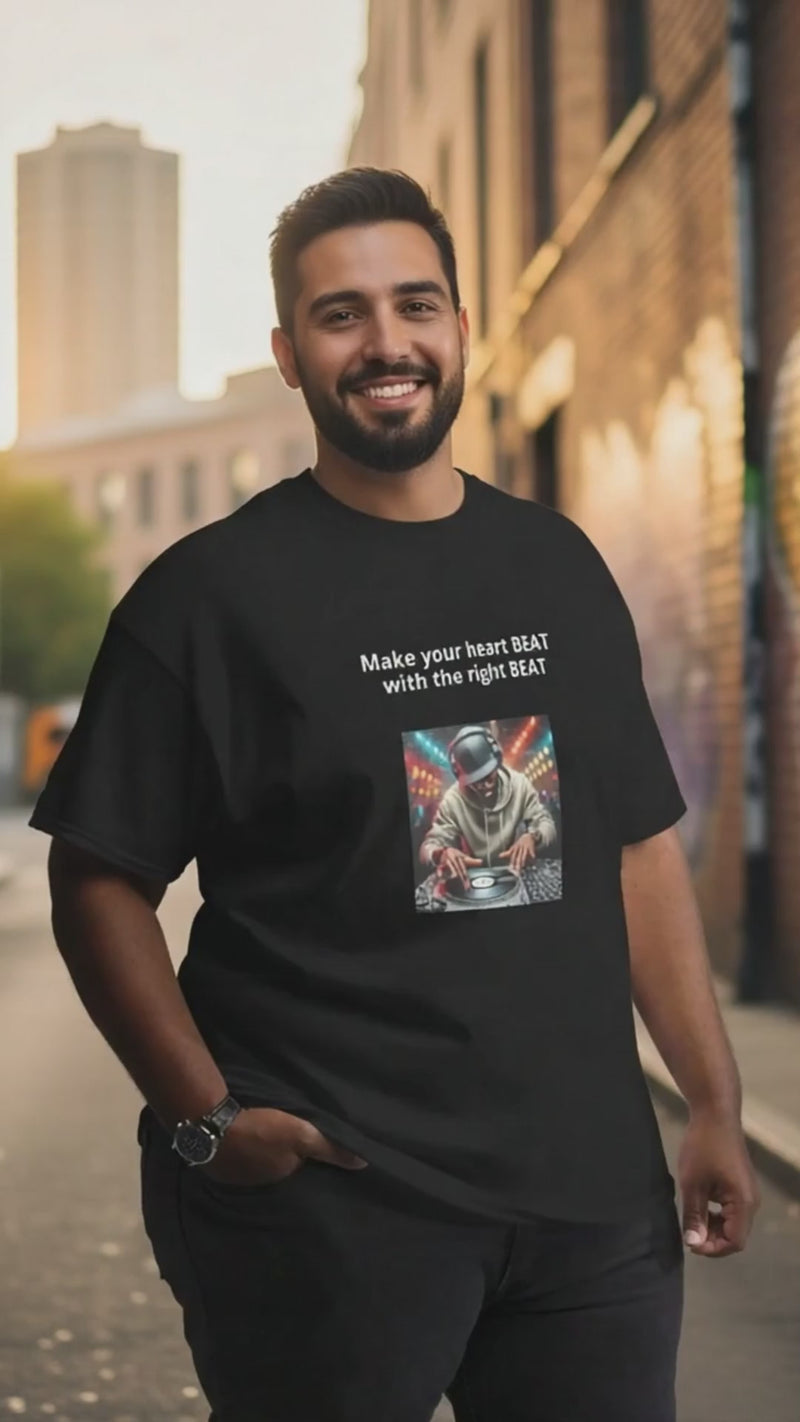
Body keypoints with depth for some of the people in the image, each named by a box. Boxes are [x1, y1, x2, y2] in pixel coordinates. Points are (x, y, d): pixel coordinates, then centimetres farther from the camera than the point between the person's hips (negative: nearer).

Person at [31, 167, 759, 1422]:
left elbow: (639, 849, 12)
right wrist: (206, 1117, -14)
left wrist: (716, 1105, 8)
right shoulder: (212, 591, -5)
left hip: (590, 1187, 5)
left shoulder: (557, 565, 9)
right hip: (323, 1203, -4)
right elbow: (100, 881, -6)